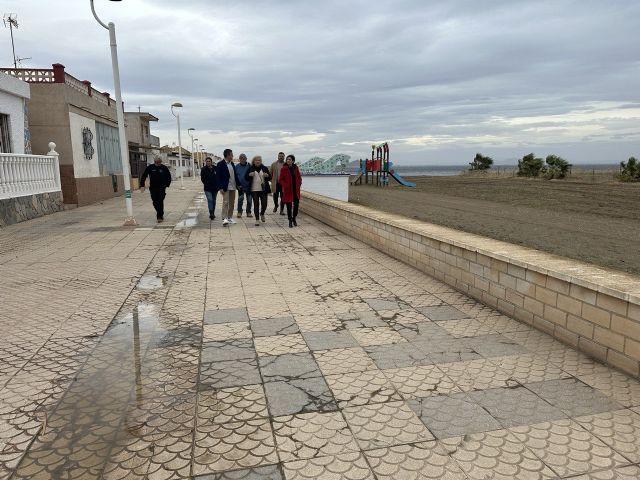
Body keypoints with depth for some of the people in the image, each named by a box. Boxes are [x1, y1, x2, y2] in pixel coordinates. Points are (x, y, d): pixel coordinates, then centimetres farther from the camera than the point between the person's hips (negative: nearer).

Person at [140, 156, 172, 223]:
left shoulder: (164, 168, -2)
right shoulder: (150, 167, -1)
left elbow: (169, 177, 9)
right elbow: (144, 176, 3)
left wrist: (167, 185, 2)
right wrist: (142, 185, -4)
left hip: (161, 188, -2)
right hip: (153, 188, 2)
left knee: (160, 202, -9)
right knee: (155, 202, 8)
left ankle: (160, 216, -5)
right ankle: (160, 214, 29)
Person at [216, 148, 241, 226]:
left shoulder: (232, 164, 13)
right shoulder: (220, 164, -9)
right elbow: (218, 177, -12)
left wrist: (238, 184, 13)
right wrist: (221, 187, -18)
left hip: (233, 187, 7)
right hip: (225, 187, -7)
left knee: (232, 203, 11)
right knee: (225, 202, -12)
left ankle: (230, 217, 20)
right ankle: (224, 219, -15)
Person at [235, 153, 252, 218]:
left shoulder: (249, 165, -2)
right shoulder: (237, 166, 1)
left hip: (248, 186, 0)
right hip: (240, 186, 0)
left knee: (249, 200, 5)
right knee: (240, 199, -3)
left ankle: (248, 212, 16)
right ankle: (239, 212, 6)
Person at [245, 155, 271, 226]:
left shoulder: (265, 168, 8)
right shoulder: (250, 169, 5)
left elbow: (269, 178, 11)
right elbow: (246, 178, 7)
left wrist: (267, 176, -11)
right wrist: (249, 175, -13)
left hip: (263, 189, 1)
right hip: (254, 190, -1)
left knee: (264, 204, -4)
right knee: (256, 204, -1)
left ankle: (262, 214, 28)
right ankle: (257, 219, 7)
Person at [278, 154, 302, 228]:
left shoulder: (296, 168, 6)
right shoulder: (283, 169, -4)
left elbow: (299, 177, 14)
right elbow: (281, 180, -3)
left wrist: (299, 183, 0)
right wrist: (285, 186, -15)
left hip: (296, 189, 3)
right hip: (288, 190, -3)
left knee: (296, 205, 6)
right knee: (289, 206, 1)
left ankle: (294, 219, 25)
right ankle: (290, 221, 10)